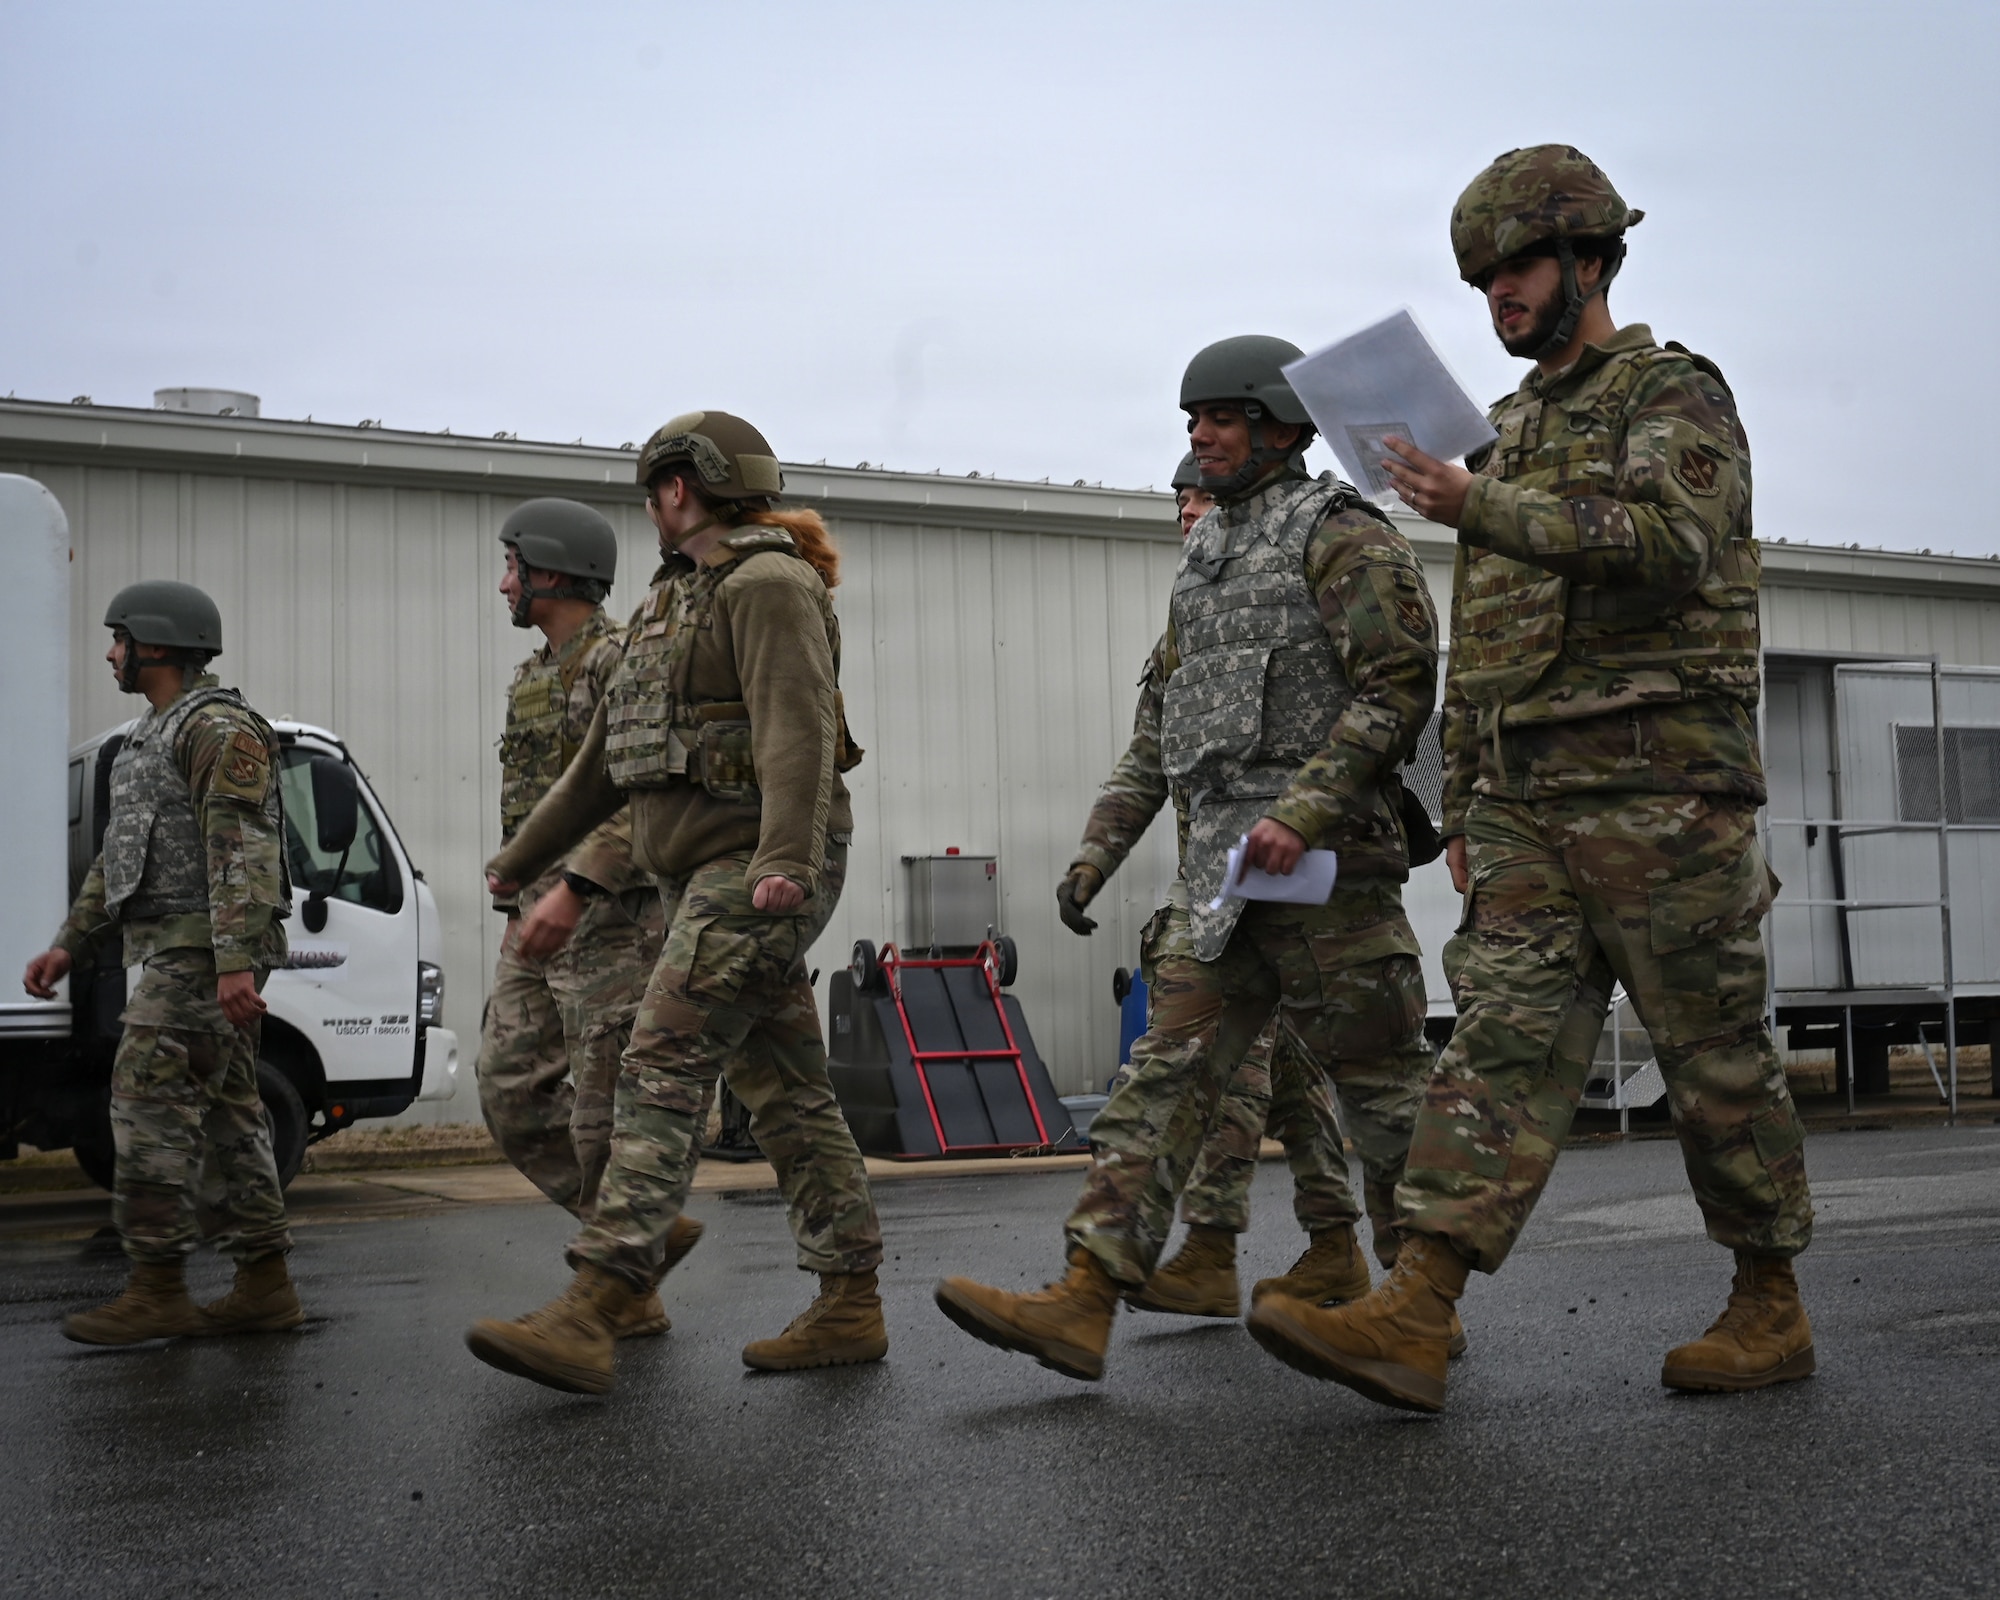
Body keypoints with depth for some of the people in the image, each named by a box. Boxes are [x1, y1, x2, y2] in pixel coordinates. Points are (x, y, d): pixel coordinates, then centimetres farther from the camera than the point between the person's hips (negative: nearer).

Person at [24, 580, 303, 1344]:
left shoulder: (220, 728, -11)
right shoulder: (153, 736, 21)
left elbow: (243, 850, -21)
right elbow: (120, 858, 26)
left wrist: (234, 962, -28)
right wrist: (69, 945, 21)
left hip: (204, 951, -10)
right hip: (175, 952, 10)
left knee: (150, 1102, -11)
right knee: (225, 1113, 8)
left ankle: (157, 1292, -8)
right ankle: (264, 1287, 10)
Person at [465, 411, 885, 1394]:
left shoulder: (767, 586, -8)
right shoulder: (674, 600, 23)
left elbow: (798, 726, -22)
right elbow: (606, 756, 28)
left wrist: (786, 855, -35)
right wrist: (522, 858, 31)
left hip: (760, 871, -10)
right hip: (704, 873, 10)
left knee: (663, 1068, -17)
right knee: (783, 1090, 8)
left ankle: (590, 1315, -21)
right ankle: (849, 1309, 13)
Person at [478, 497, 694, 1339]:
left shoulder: (623, 660, -10)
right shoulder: (532, 680, 19)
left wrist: (572, 892, -29)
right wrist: (519, 912, 22)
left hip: (612, 915, -9)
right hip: (541, 919, 9)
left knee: (604, 1110, -6)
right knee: (513, 1096, 5)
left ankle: (629, 1293, 5)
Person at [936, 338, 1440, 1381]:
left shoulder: (1340, 533, -3)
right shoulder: (1204, 555, 21)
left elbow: (1399, 687, -12)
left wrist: (1305, 810, -21)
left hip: (1321, 860, -7)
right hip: (1217, 863, 8)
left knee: (1379, 1079, 1)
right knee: (1167, 1069, -2)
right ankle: (1086, 1301, -7)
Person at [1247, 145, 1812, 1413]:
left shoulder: (1675, 393, 1)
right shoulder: (1513, 431, 23)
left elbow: (1672, 541, -20)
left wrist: (1483, 509, -25)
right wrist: (1464, 806, 20)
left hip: (1659, 783, -6)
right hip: (1525, 800, 6)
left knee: (1716, 1055, 1)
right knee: (1506, 1037, -4)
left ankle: (1773, 1311, 16)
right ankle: (1414, 1320, -13)